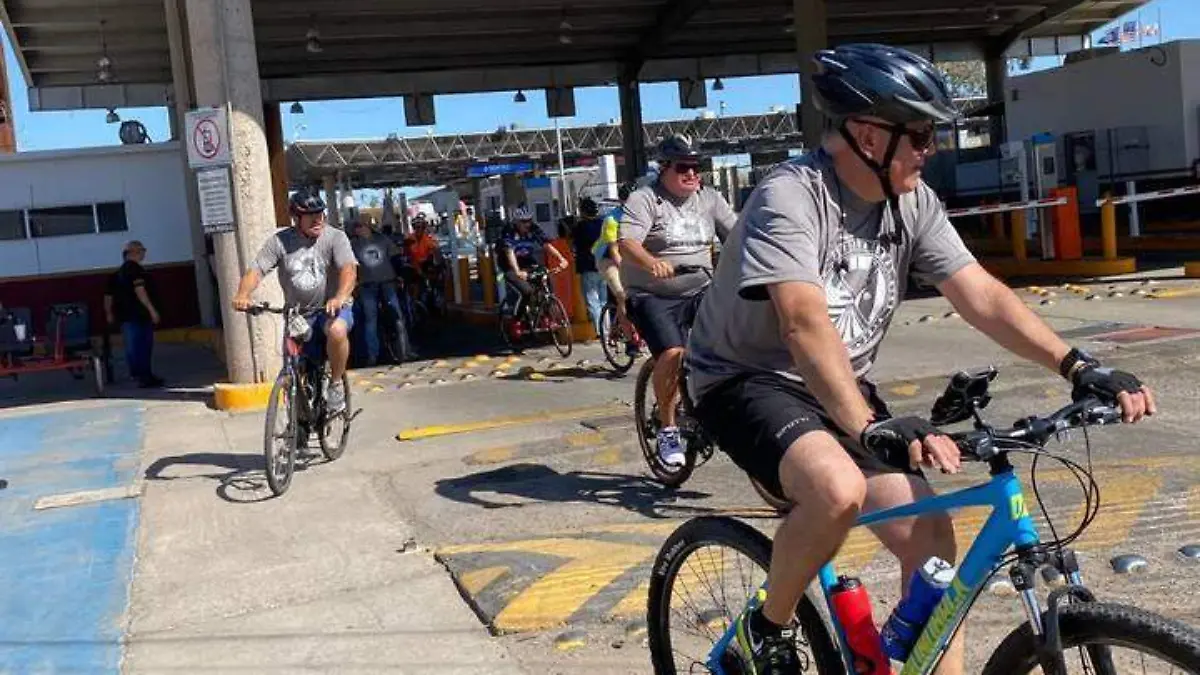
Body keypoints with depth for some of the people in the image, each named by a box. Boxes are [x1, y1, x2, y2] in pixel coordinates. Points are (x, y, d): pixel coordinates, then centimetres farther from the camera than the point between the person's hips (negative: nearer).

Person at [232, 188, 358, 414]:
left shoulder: (335, 237, -9)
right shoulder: (280, 241, -3)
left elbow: (349, 269, -25)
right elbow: (256, 270, -12)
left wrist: (341, 297, -45)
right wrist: (243, 295, -33)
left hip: (332, 308, -3)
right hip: (299, 314, 3)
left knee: (336, 330, -37)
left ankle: (336, 384, -16)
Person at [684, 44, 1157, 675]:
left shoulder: (912, 202, -3)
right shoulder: (790, 197, -24)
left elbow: (981, 295, -8)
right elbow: (805, 322, -37)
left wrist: (1078, 367, -20)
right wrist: (868, 428, -48)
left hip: (841, 388, 7)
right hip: (748, 380, -7)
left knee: (929, 532, -4)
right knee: (839, 489, -33)